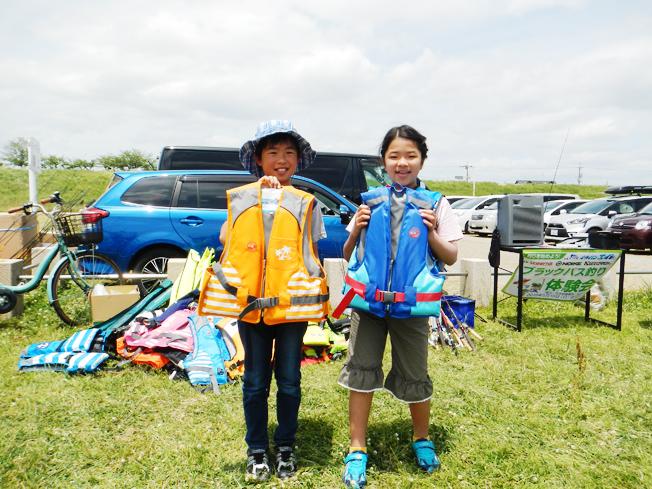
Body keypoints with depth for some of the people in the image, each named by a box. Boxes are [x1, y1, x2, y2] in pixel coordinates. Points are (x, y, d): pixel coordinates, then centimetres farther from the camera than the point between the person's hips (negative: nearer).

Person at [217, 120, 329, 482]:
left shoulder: (306, 203, 4)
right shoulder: (241, 199, 6)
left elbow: (314, 256, 4)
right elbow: (227, 240, 9)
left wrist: (318, 302, -3)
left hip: (292, 303, 0)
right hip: (251, 303, 1)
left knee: (289, 380, 10)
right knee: (255, 381, 11)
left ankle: (286, 447, 30)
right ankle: (257, 450, 29)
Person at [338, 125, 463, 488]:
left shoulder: (435, 203, 1)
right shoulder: (372, 201, 5)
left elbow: (451, 258, 2)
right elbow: (349, 256, 10)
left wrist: (431, 234, -14)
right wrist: (357, 230, -9)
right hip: (369, 297, 2)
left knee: (414, 374, 9)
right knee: (361, 368, 4)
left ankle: (422, 439, 36)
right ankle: (358, 449, 19)